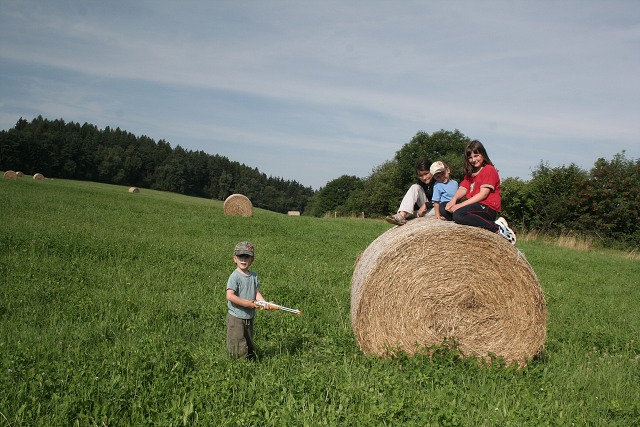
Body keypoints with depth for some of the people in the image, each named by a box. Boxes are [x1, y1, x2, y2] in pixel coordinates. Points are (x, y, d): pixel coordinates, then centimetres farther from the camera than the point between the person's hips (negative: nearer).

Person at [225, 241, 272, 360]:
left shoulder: (254, 275, 6)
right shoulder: (235, 276, -17)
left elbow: (256, 292, 6)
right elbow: (230, 296, -25)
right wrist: (247, 303, -23)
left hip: (249, 317, 7)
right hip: (236, 317, -7)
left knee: (250, 344, 19)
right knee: (239, 347, -3)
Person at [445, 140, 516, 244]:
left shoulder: (489, 169, -3)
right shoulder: (470, 173, 23)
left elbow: (483, 194, -13)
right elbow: (463, 189, 10)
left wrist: (461, 205, -18)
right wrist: (454, 199, -13)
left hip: (488, 208, -10)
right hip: (475, 206, 10)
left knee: (458, 215, -31)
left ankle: (497, 227, -23)